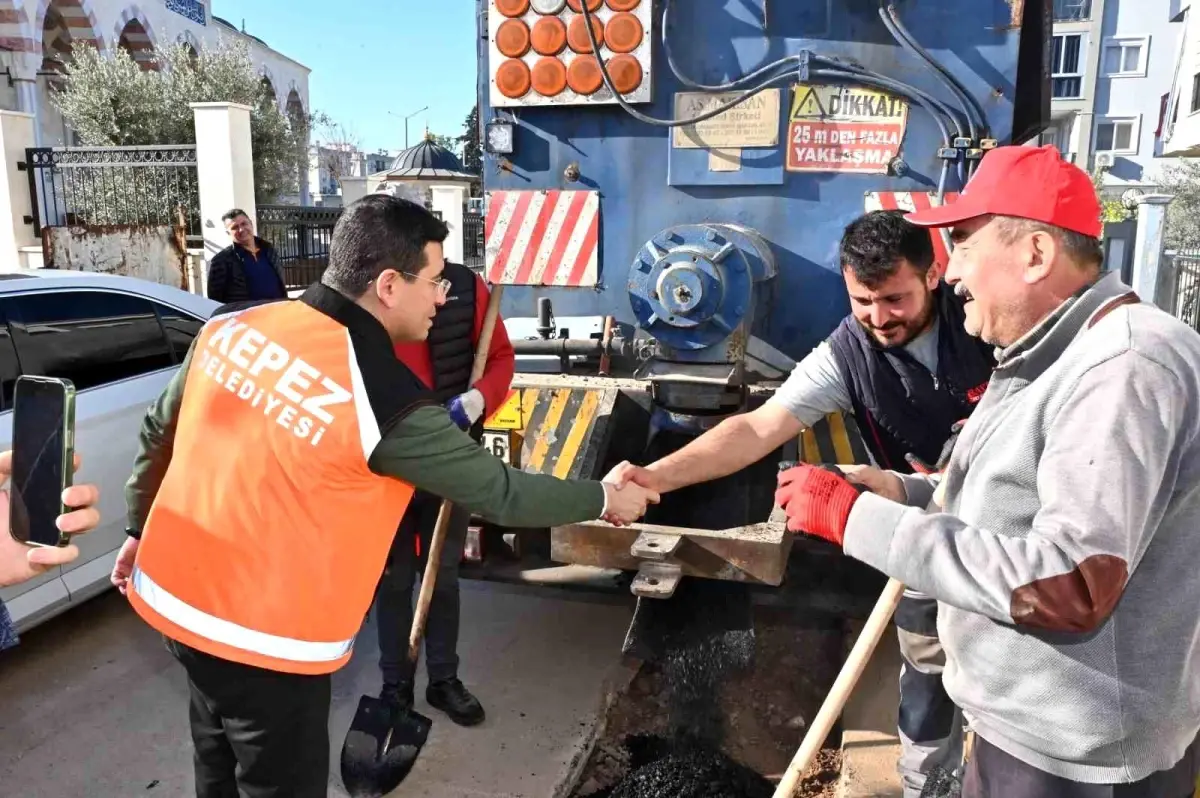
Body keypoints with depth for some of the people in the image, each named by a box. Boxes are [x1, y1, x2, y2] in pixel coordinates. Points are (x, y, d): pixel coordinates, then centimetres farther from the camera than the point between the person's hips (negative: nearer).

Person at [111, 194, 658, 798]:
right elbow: (499, 492, -15)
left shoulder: (232, 326, -5)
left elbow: (158, 434, 7)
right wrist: (605, 499, 0)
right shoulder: (388, 403, -24)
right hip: (263, 638, -7)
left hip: (175, 593, 7)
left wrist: (140, 529, 23)